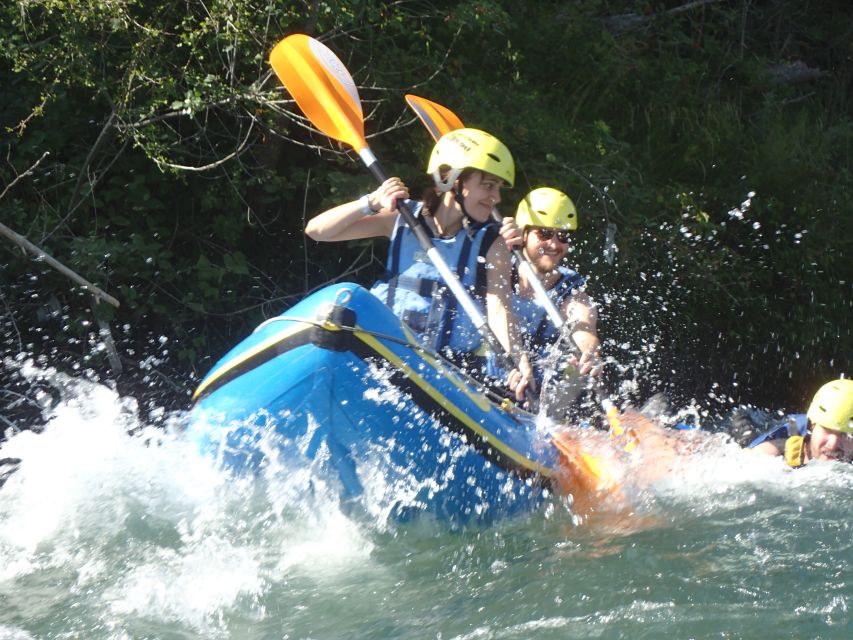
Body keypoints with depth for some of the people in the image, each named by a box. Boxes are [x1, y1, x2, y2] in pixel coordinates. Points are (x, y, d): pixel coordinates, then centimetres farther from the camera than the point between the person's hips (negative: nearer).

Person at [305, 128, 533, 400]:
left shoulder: (490, 243, 2)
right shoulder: (404, 219, 5)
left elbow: (497, 310, -13)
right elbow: (316, 230, 4)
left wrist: (518, 358, -32)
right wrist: (371, 204, -10)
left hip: (455, 366, -2)